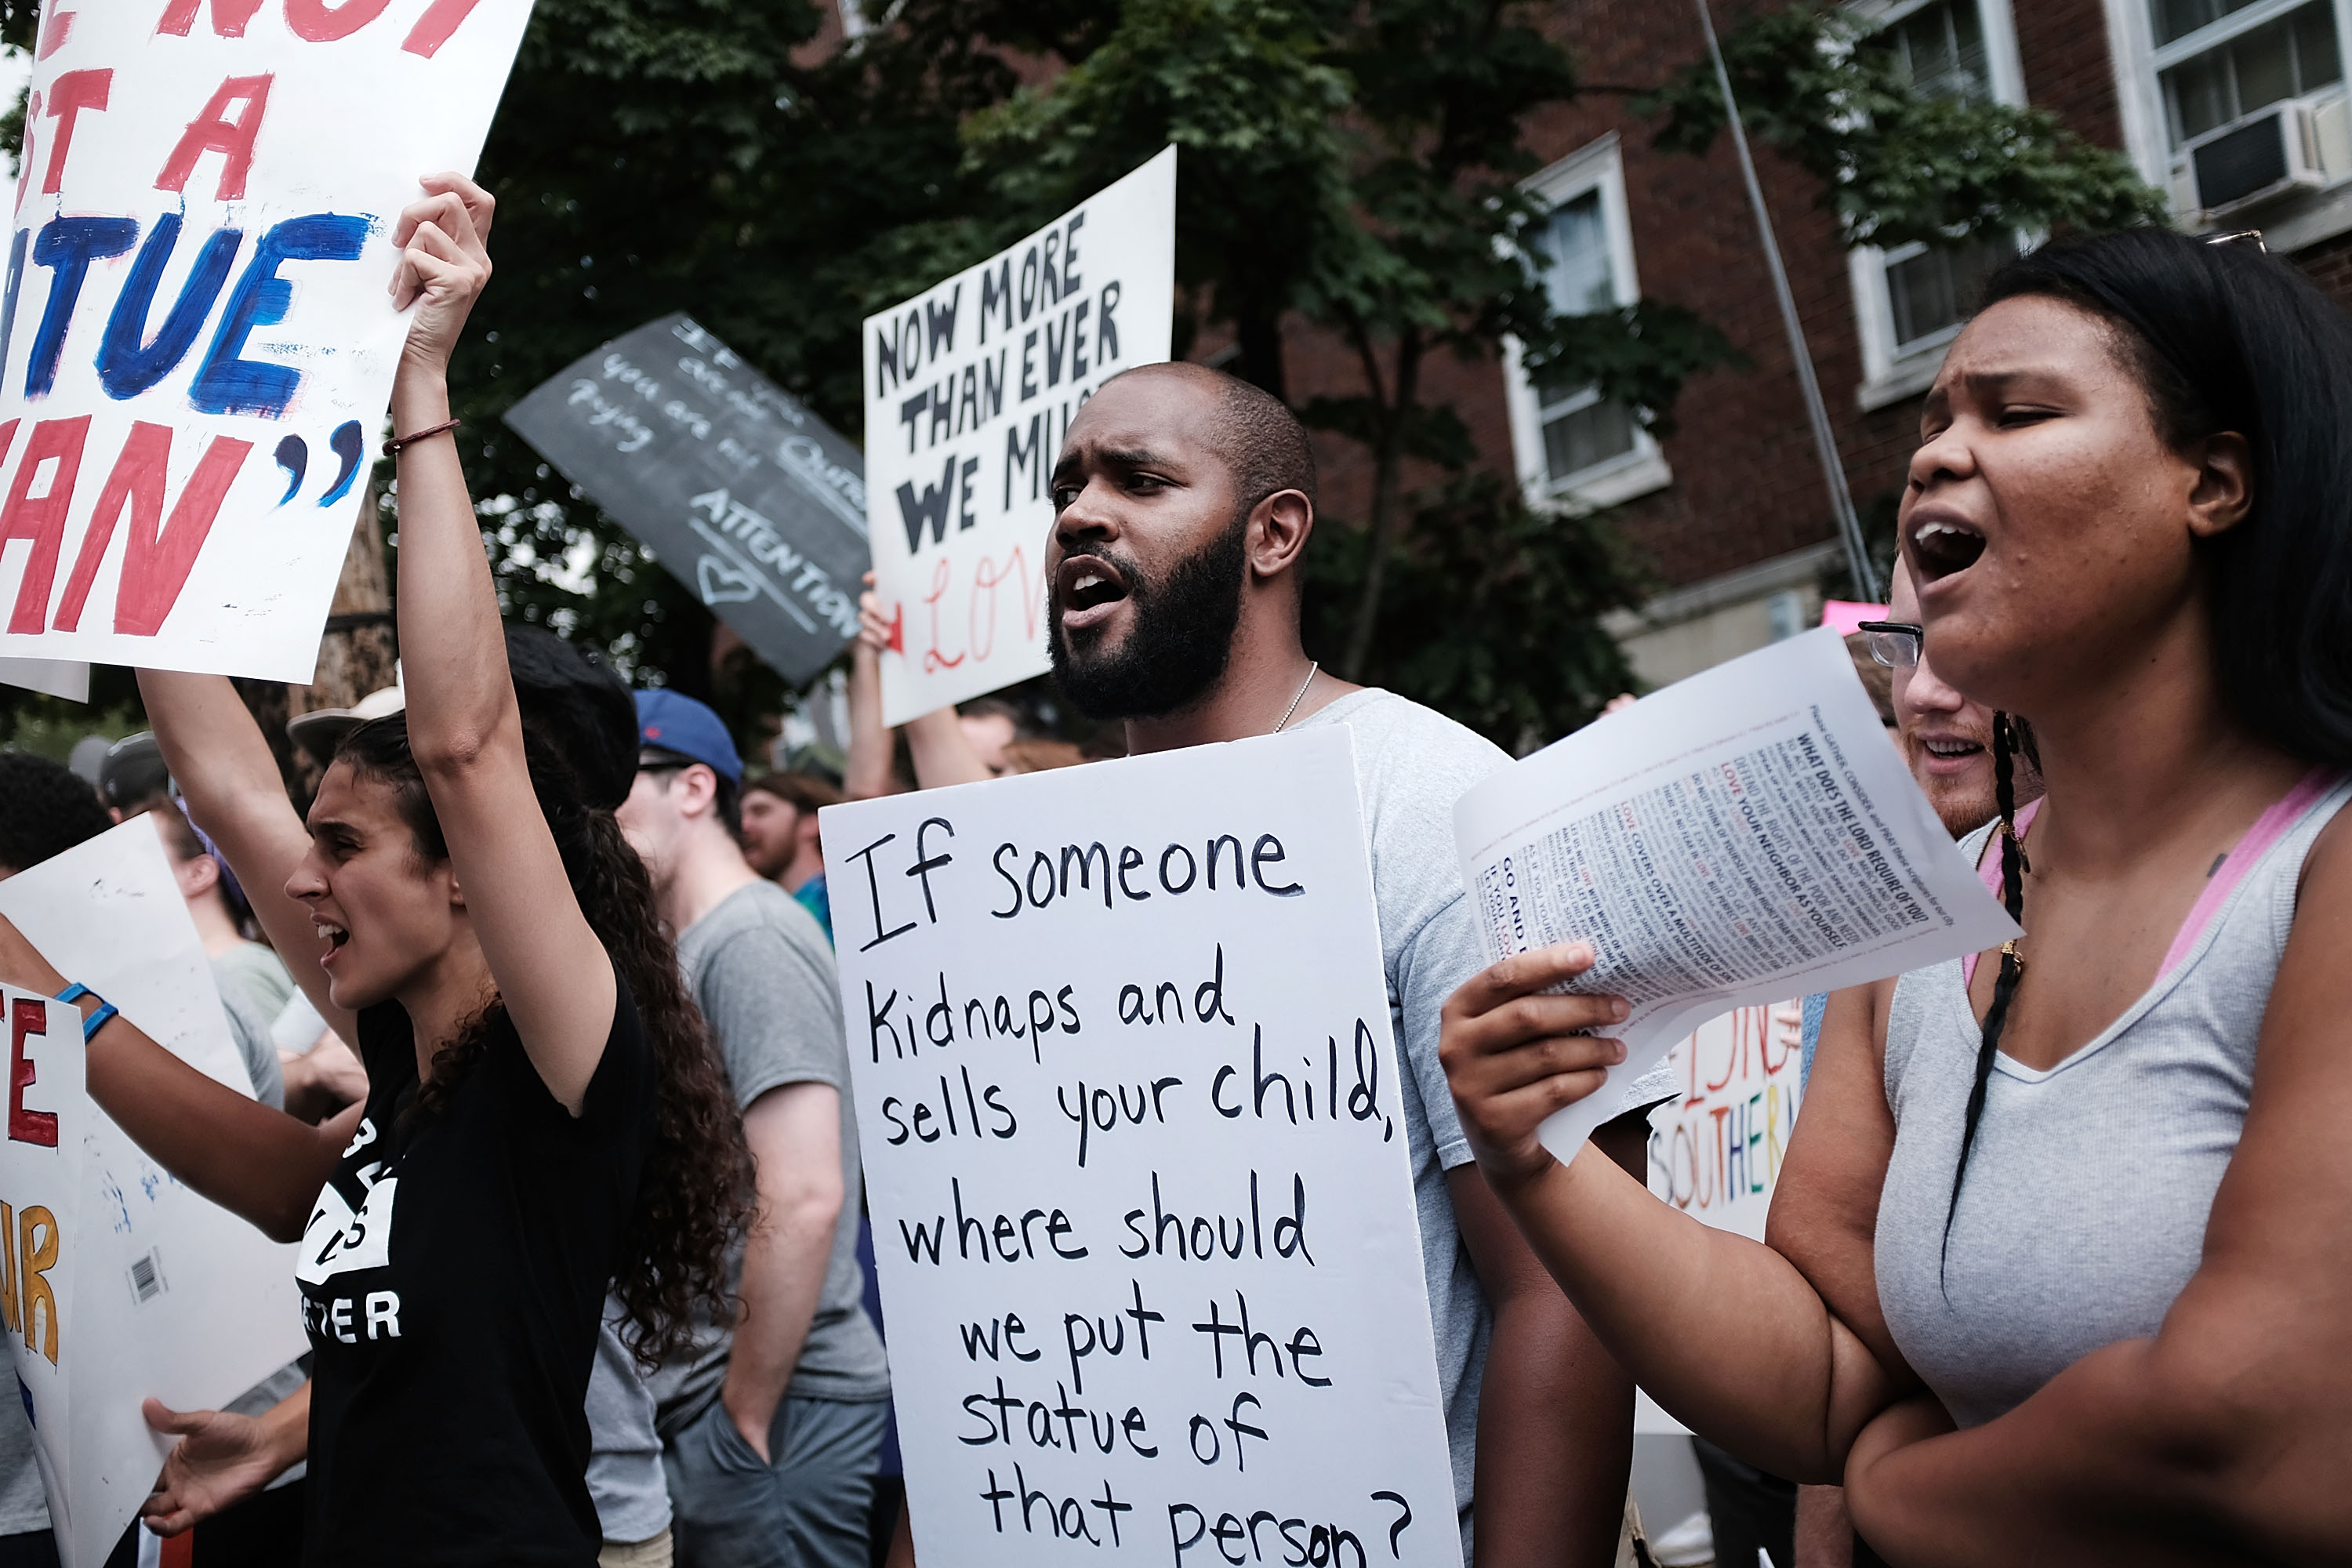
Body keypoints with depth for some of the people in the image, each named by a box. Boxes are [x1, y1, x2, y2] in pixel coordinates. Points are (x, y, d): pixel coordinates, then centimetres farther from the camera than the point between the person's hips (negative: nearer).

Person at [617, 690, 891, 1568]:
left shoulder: (752, 936, -13)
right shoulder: (683, 955, 16)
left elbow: (804, 1199, -21)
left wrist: (746, 1419, -17)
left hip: (779, 1400, -9)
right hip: (696, 1401, 9)